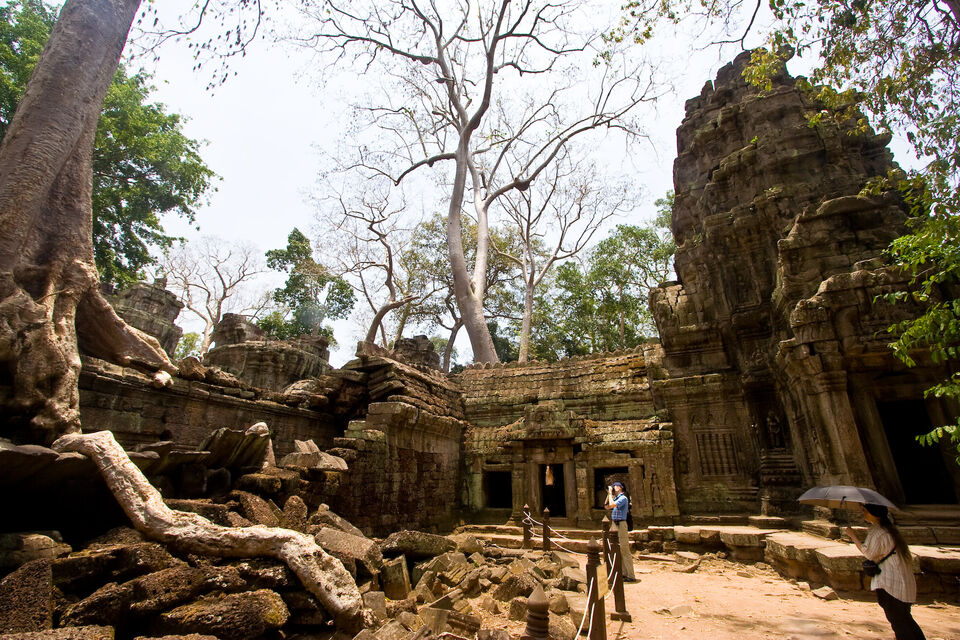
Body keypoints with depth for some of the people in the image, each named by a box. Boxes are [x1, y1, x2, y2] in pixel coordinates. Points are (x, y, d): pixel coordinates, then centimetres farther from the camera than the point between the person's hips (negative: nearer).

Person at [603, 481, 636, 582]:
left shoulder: (623, 498, -12)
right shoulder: (616, 498, 15)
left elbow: (612, 505, -24)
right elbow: (606, 507, 16)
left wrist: (610, 493, -14)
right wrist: (608, 494, 11)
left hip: (621, 524, -9)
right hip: (615, 524, 9)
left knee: (625, 550, -6)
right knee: (618, 550, 12)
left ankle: (631, 576, -1)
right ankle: (624, 573, 20)